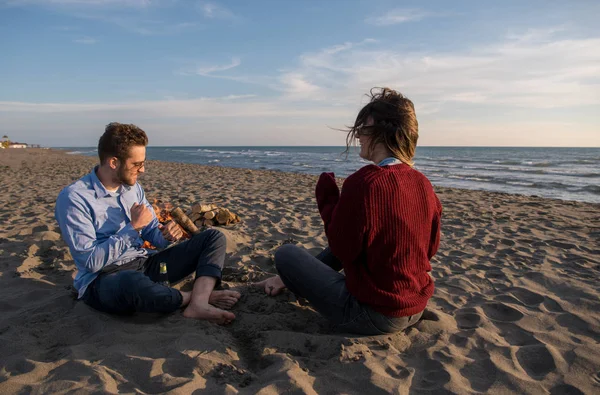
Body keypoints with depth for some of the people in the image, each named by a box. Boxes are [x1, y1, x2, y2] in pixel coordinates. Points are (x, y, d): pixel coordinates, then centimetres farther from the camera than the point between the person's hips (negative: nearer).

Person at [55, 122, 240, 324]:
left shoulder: (133, 187, 9)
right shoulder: (73, 198, -13)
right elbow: (91, 261, -19)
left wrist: (166, 235, -12)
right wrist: (133, 227, -18)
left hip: (145, 263, 7)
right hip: (103, 279, -7)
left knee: (214, 237, -2)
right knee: (134, 282, -45)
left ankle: (198, 304, -30)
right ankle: (200, 295, -15)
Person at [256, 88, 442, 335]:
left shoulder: (364, 182, -24)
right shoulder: (423, 183, -2)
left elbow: (342, 249, -16)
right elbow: (431, 247, 9)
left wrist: (328, 199, -3)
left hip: (373, 316, -7)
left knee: (286, 254, 3)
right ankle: (291, 278, 42)